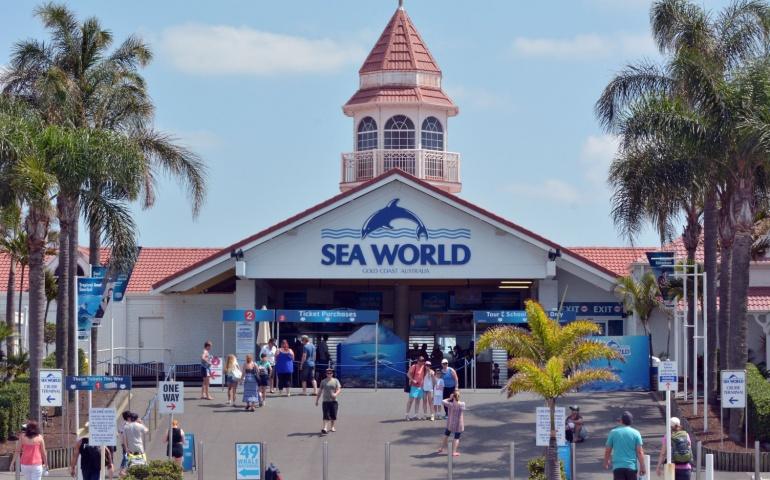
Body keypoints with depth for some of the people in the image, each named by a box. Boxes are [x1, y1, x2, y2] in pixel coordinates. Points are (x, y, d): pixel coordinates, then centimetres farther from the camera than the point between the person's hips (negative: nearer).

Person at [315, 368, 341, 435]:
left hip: (333, 401, 0)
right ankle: (325, 428, -19)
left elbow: (339, 389, -3)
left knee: (333, 415, 4)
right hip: (325, 401, 0)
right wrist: (317, 400, 16)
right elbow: (320, 391, 16)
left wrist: (336, 394, -24)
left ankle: (332, 427, 23)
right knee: (326, 415, -10)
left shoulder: (335, 381, 6)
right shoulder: (323, 381, 10)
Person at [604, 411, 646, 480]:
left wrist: (606, 463, 23)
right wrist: (642, 467, 0)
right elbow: (639, 452, -5)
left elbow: (607, 451, 7)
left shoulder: (613, 432, 2)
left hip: (618, 467, 0)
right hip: (632, 466, 0)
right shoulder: (636, 433, 1)